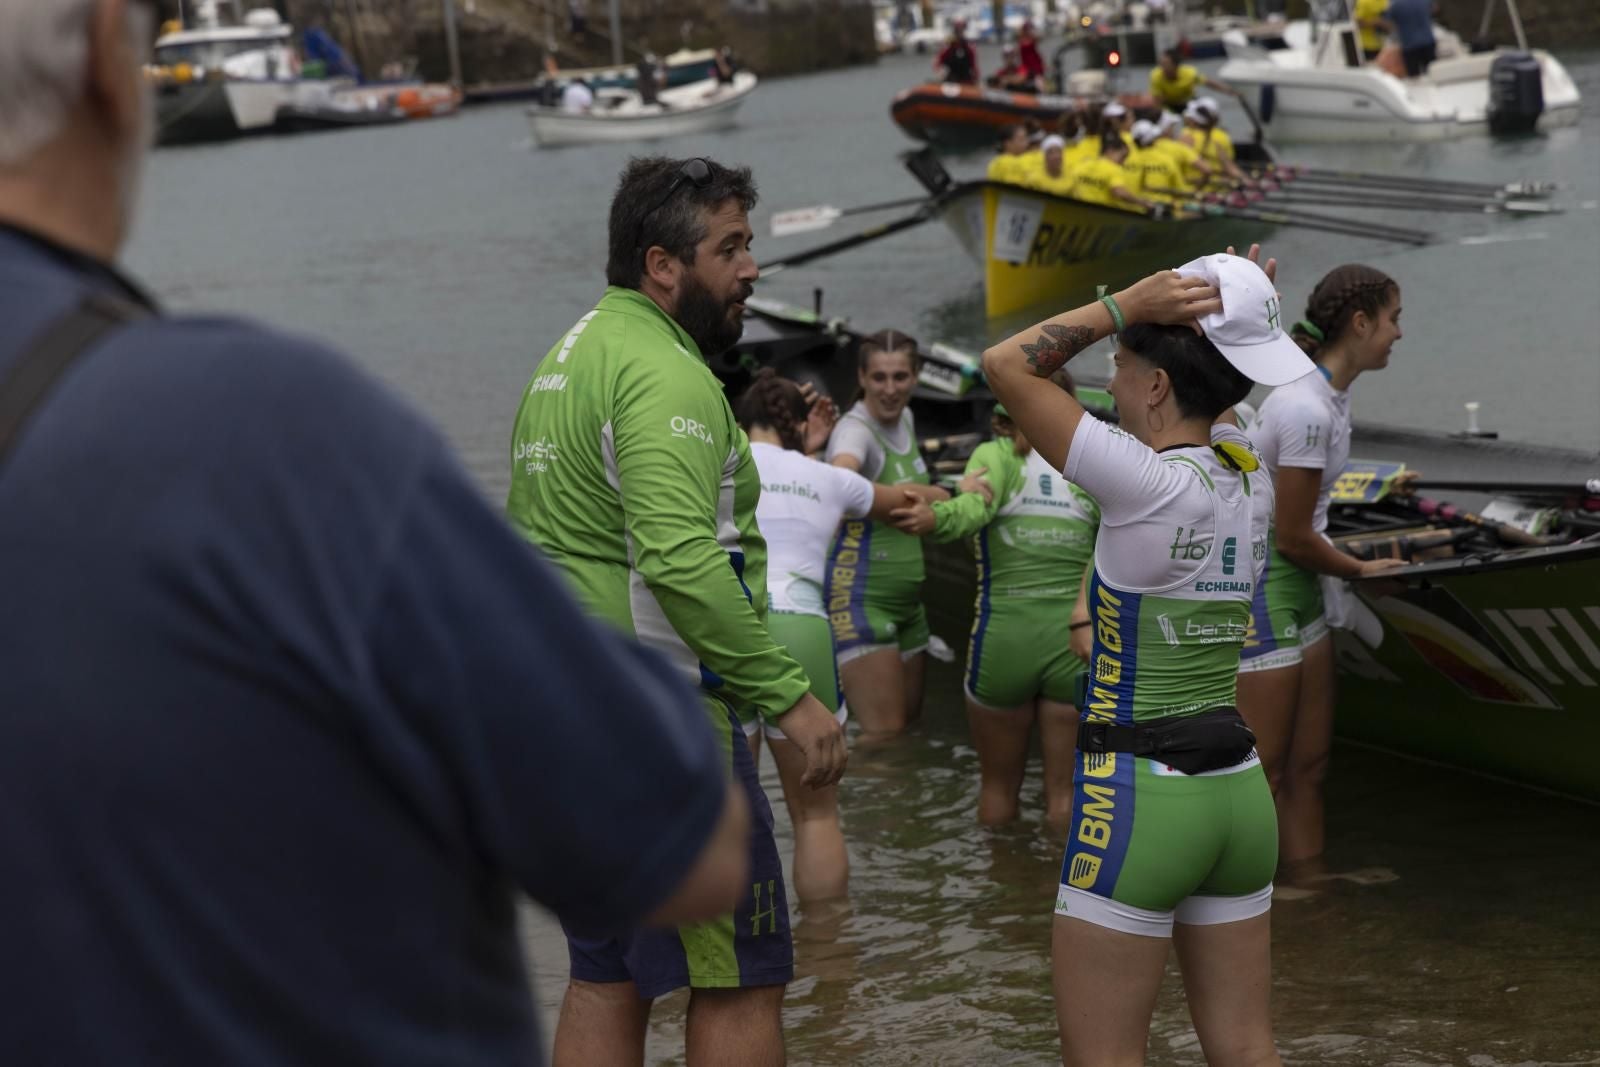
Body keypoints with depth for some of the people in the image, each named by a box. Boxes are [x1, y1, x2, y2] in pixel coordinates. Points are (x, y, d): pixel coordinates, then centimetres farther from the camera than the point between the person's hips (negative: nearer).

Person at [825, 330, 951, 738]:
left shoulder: (904, 418, 8)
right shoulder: (856, 429, -18)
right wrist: (928, 494, -44)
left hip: (906, 598, 9)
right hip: (861, 599, -9)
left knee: (910, 726, 14)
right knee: (887, 735, -14)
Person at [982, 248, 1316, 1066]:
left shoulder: (1151, 484, -17)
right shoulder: (1248, 472, 3)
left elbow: (1005, 364, -13)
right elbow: (1212, 390, 24)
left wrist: (1126, 304, -12)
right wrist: (1231, 321, 7)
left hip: (1137, 791, -8)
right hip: (1239, 790, 8)